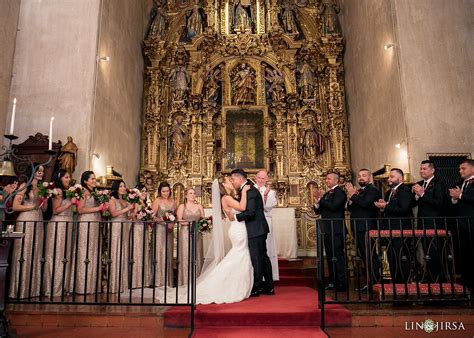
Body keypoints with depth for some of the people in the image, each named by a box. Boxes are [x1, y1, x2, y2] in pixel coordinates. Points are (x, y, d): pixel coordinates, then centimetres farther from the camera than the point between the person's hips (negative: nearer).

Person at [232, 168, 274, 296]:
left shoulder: (249, 191, -17)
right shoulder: (248, 189, 14)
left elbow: (250, 212, -24)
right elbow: (244, 208, 14)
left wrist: (235, 217, -14)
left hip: (256, 230, -10)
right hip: (259, 229, 10)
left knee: (256, 258, 0)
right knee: (263, 257, 15)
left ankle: (257, 288, 10)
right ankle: (269, 287, 24)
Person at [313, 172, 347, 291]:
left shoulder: (340, 192, -6)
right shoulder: (326, 194, 17)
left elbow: (333, 206, -21)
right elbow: (318, 211, 14)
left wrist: (320, 199, -15)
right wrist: (317, 202, -4)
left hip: (336, 229, -8)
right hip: (327, 229, 8)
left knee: (338, 256, -7)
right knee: (330, 257, 12)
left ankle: (342, 283, -2)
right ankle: (333, 282, 19)